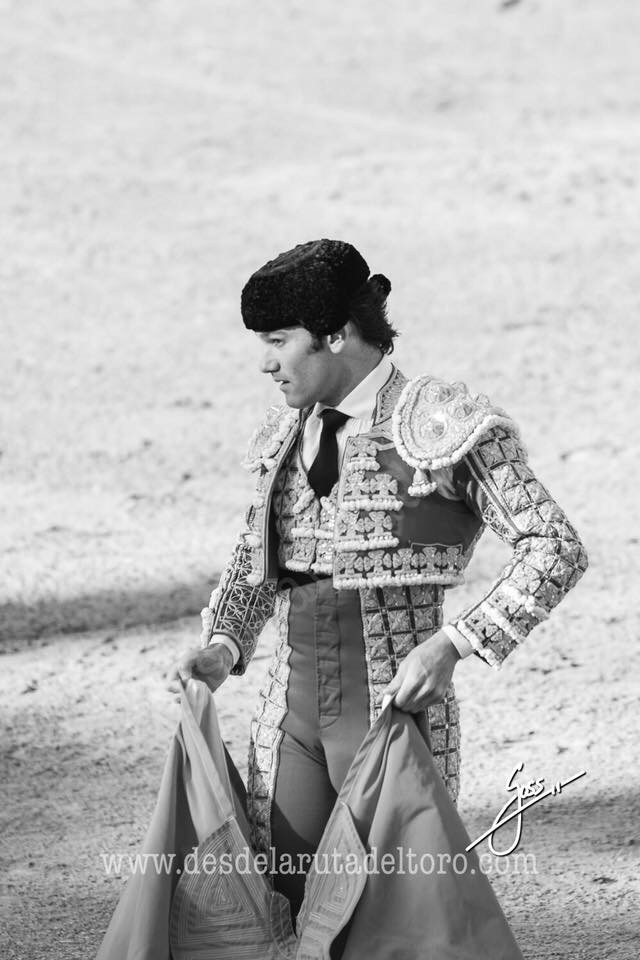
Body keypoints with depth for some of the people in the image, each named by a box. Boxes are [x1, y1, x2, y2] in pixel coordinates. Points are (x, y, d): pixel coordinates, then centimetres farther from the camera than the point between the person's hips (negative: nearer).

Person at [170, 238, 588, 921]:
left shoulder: (439, 427, -9)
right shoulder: (289, 435, 11)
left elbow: (555, 550, -11)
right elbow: (254, 557, 24)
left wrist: (452, 643, -21)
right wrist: (223, 643, 4)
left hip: (395, 707, -6)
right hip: (292, 711, 6)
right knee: (281, 909, 2)